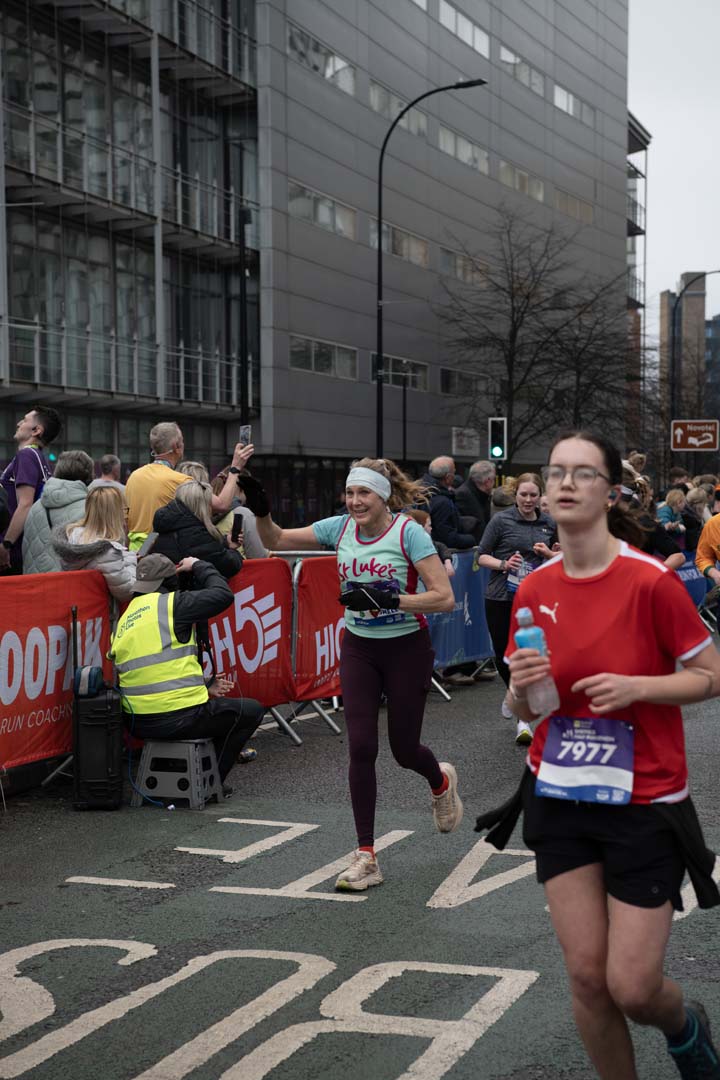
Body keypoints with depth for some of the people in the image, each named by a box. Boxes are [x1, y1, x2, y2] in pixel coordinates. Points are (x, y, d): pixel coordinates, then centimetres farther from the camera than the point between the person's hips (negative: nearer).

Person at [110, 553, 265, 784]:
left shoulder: (124, 620, 15)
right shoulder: (170, 604, -9)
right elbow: (223, 594, -6)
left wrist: (205, 688, 21)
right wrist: (199, 566, 12)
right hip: (180, 719, -8)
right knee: (252, 711, 14)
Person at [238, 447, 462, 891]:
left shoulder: (409, 532, -16)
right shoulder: (340, 528, -2)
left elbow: (444, 597, -20)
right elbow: (276, 541, 4)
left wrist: (388, 599, -30)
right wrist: (261, 509, -16)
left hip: (407, 649, -3)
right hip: (359, 649, 4)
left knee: (403, 749, 8)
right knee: (361, 747, -5)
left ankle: (442, 780, 47)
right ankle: (366, 857, 2)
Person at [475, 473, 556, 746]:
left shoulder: (548, 524, 7)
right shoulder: (501, 520, -3)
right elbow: (481, 556, 0)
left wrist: (547, 553, -4)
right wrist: (502, 564, -19)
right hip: (501, 598, -1)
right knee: (503, 656, 7)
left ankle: (523, 717, 2)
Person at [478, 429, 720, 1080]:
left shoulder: (651, 580, -14)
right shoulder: (534, 590, 1)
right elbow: (527, 709, 9)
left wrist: (636, 687, -22)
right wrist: (523, 687, -13)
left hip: (644, 804, -4)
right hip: (559, 800, 4)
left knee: (632, 988, -2)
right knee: (587, 975, 3)